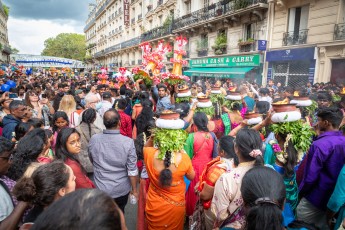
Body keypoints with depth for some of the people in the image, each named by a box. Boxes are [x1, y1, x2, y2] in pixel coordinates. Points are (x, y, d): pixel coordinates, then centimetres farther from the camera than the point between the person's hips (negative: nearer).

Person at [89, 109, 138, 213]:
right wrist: (134, 189, -2)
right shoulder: (128, 142, -24)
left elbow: (92, 161, 5)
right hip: (122, 189, -1)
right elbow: (132, 170, -18)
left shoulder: (93, 139, -15)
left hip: (101, 189, 1)